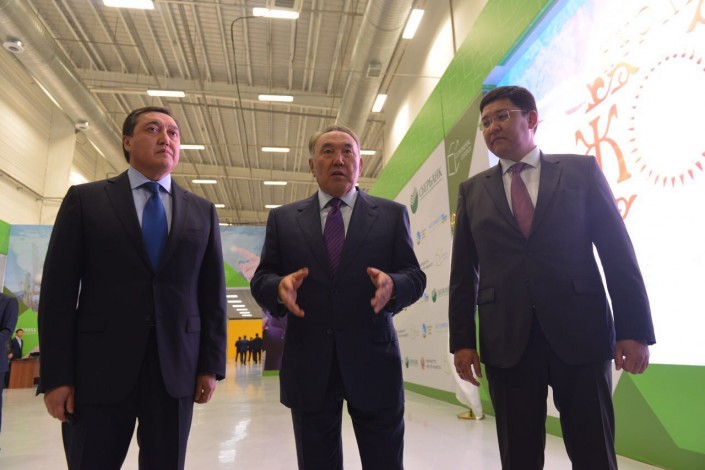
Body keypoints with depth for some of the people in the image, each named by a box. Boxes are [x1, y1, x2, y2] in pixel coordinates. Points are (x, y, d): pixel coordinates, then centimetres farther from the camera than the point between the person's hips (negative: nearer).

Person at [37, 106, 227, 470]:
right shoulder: (85, 199, 4)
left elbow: (213, 292, 6)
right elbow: (58, 289, 0)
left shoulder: (202, 211, 9)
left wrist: (211, 364, 2)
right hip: (99, 366, -1)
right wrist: (56, 374, -5)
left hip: (176, 367, 2)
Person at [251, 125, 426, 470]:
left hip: (373, 360, 0)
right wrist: (279, 287, -17)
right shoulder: (283, 219, 9)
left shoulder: (392, 215, 6)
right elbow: (261, 280, 6)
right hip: (307, 364, 1)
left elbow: (415, 276, 2)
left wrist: (392, 284, -20)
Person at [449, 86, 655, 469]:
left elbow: (618, 252, 2)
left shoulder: (582, 170, 7)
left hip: (580, 333, -1)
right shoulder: (472, 190, 10)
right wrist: (462, 340, 1)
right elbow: (463, 273, 7)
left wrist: (634, 329, -5)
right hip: (506, 340, 1)